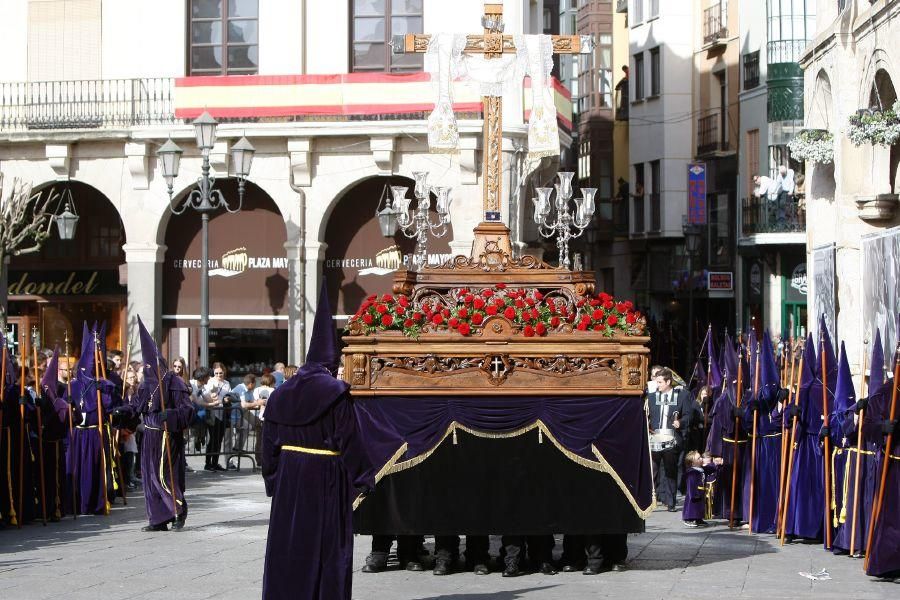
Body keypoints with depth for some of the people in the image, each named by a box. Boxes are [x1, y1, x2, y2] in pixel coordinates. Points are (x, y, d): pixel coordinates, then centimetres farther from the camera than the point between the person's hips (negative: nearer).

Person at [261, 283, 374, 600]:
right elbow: (349, 442, -13)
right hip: (326, 478, -5)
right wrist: (364, 479, -4)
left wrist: (273, 478, 17)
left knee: (288, 542, 11)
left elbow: (270, 442, 8)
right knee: (326, 545, 1)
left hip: (289, 478, 5)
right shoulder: (335, 393, -13)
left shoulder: (282, 393, 4)